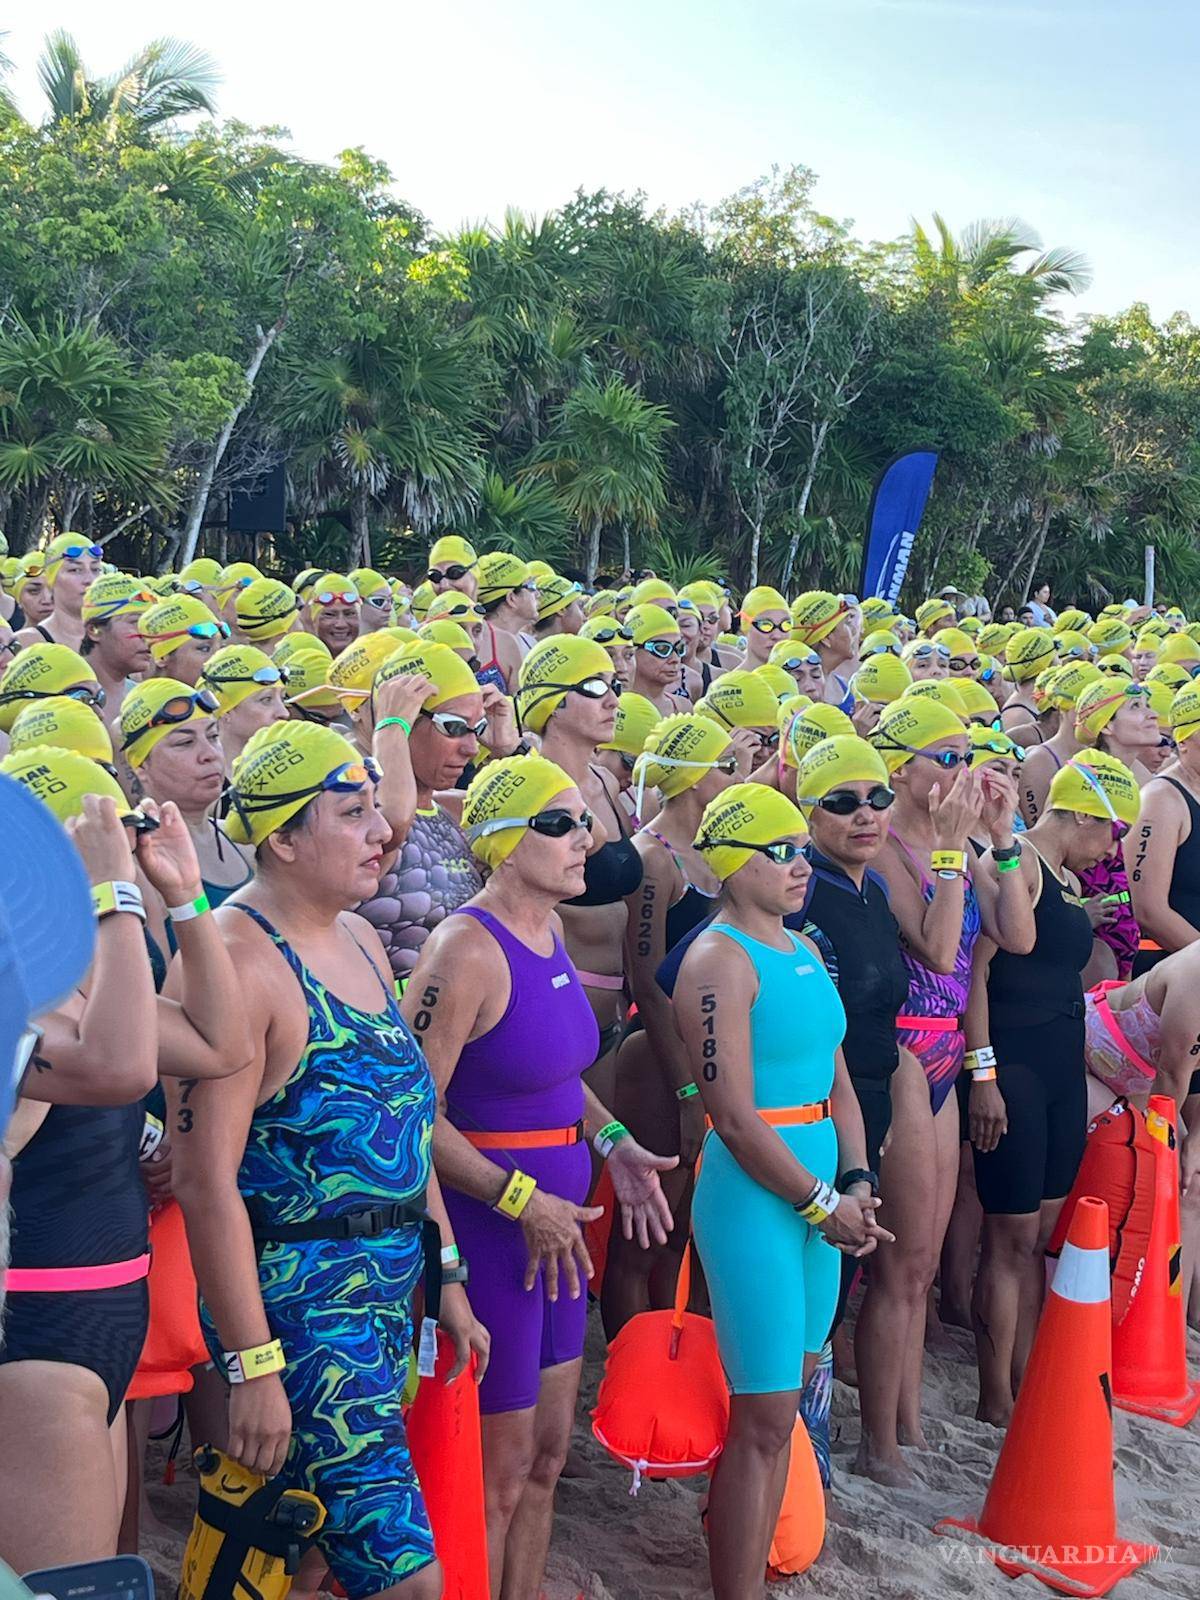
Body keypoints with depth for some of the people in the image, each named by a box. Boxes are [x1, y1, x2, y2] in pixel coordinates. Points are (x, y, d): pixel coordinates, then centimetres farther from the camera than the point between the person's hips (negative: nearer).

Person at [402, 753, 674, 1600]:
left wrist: (614, 1144, 8)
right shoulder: (467, 950, -20)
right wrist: (522, 1202, -21)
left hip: (556, 1222, 9)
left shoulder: (551, 934, 7)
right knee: (499, 1475, 5)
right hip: (488, 1222, -9)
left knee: (547, 1455, 20)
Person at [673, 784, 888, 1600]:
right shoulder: (720, 960, -13)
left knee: (779, 1408, 15)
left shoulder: (804, 952, 13)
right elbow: (735, 1118, -18)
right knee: (764, 1419, -3)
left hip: (817, 1195, 8)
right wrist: (821, 1204, -12)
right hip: (753, 1197, -8)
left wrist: (857, 1184, 3)